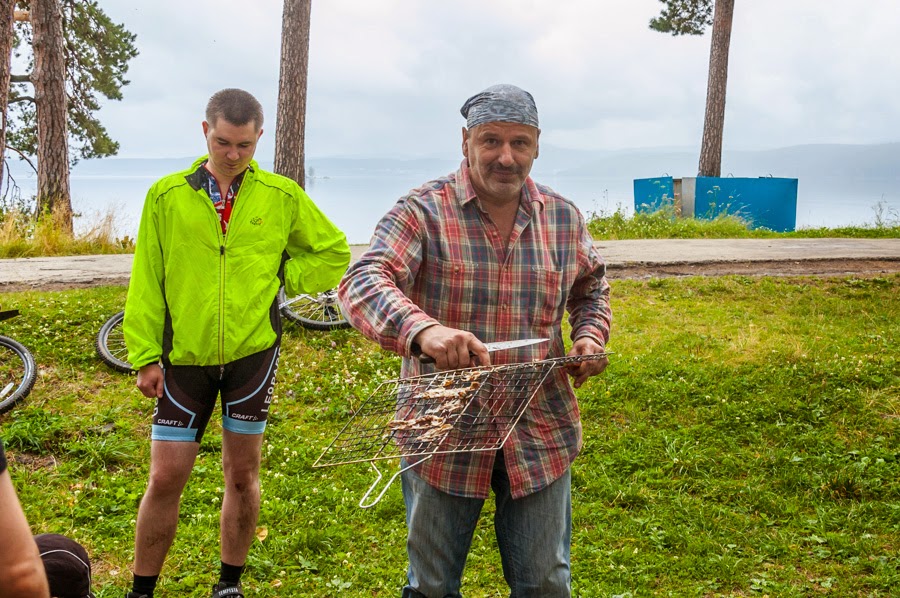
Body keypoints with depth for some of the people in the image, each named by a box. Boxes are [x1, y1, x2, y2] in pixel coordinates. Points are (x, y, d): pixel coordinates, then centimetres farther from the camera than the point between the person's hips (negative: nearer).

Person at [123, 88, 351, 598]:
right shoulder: (167, 195, -1)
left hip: (254, 352, 1)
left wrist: (280, 280, 1)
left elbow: (333, 252, 12)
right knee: (166, 478, 0)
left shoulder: (281, 196, 0)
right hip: (185, 358, 0)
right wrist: (145, 355, -3)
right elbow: (146, 282, 2)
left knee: (243, 472, 9)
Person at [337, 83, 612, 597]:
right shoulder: (424, 211, -12)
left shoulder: (564, 217, 2)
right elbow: (362, 283, -26)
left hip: (540, 435, 3)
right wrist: (420, 330, -46)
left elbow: (591, 286, 21)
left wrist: (590, 335, -1)